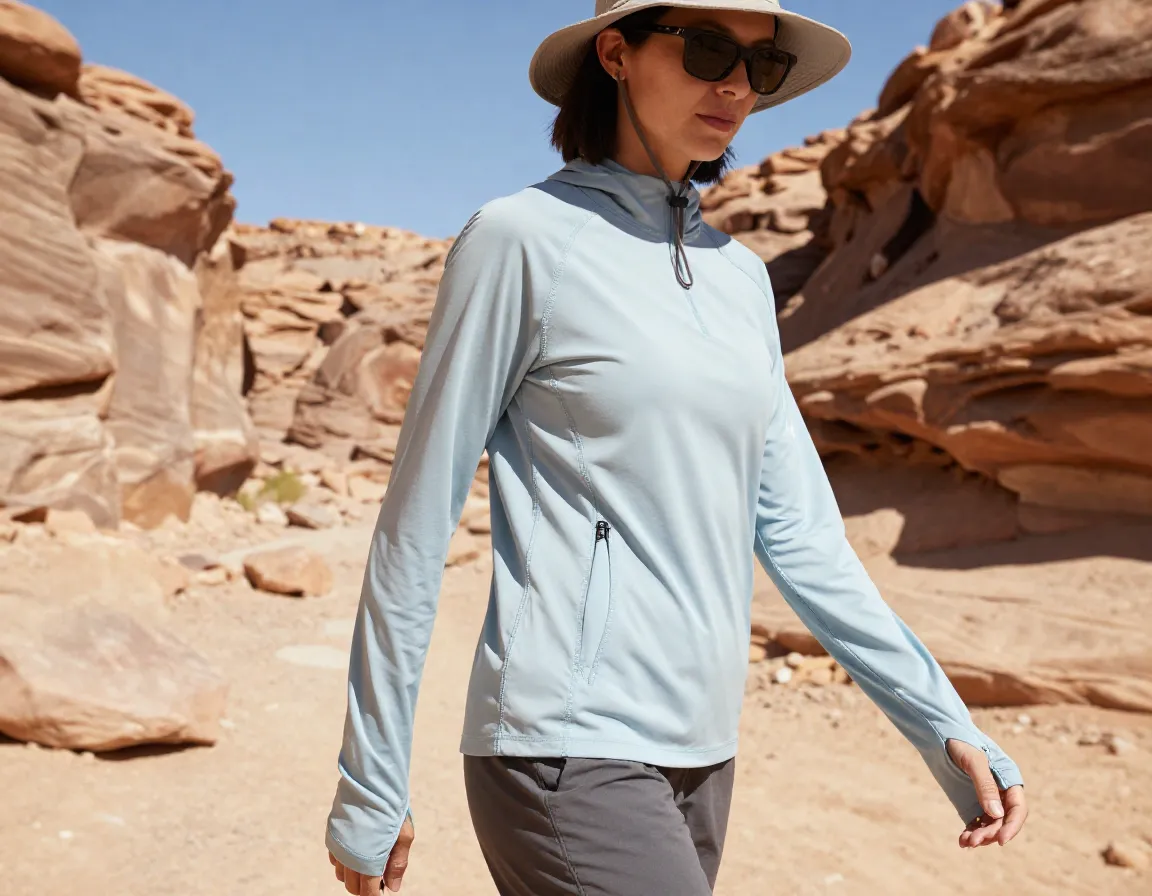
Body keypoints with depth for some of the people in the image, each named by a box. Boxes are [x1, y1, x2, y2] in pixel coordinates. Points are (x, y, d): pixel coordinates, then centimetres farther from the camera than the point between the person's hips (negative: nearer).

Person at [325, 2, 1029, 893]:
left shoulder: (739, 274, 10)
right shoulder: (523, 239, -8)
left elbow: (792, 523, 10)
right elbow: (416, 524, -6)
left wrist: (944, 723, 5)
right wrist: (369, 787, -4)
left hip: (699, 752, 6)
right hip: (567, 752, -6)